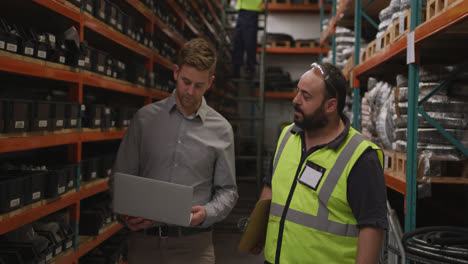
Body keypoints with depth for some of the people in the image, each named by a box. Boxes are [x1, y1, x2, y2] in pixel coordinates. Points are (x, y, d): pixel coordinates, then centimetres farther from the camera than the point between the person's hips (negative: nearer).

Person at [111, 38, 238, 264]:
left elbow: (227, 190, 4)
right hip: (144, 239, 1)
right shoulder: (145, 118, 2)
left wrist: (206, 213, -15)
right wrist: (126, 215, -12)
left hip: (193, 244, 0)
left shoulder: (221, 130, 1)